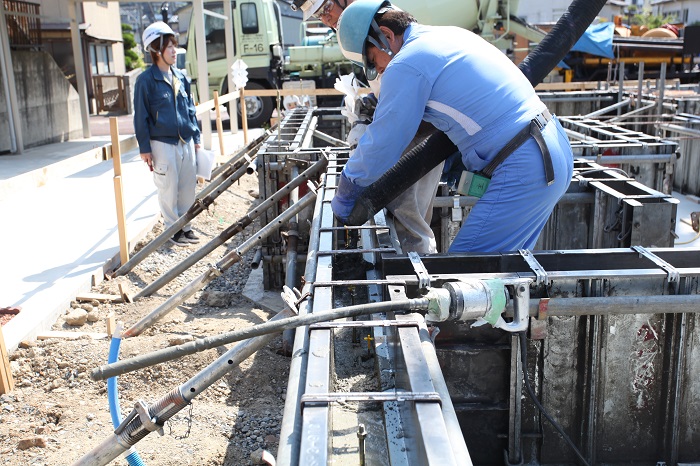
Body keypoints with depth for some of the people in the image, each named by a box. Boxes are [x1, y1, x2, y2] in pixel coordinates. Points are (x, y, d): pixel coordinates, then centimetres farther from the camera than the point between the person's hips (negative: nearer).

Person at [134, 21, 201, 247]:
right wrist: (144, 148, -8)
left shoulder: (181, 77, 10)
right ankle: (173, 230, 15)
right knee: (169, 189, 2)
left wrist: (195, 138, 14)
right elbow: (141, 116, -6)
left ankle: (185, 226, 24)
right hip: (163, 143, -5)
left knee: (188, 186, 10)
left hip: (185, 141, 6)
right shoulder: (146, 80, -8)